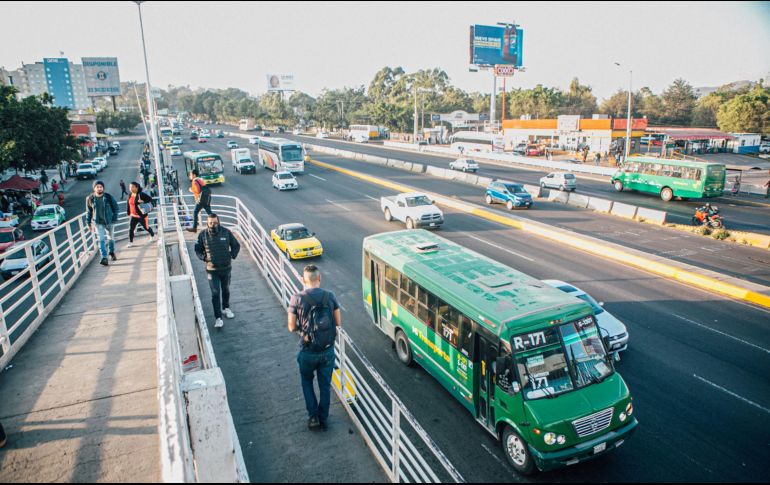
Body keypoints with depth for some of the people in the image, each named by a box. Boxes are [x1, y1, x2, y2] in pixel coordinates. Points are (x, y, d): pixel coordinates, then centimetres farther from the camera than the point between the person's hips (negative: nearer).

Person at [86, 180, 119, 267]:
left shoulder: (109, 197, -9)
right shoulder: (90, 199, -5)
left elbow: (115, 207, 0)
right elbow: (88, 211, 6)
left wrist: (114, 218, -5)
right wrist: (89, 223, 7)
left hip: (109, 221, 1)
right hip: (98, 223, 0)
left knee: (111, 238, 15)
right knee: (101, 240, -9)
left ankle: (111, 252, 40)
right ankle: (104, 258, -11)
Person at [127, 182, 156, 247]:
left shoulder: (141, 194, -13)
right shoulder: (130, 195, 4)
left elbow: (150, 199, -14)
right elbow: (128, 205, 14)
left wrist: (144, 201, -30)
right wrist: (128, 213, 15)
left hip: (142, 215, -5)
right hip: (134, 216, 5)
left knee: (146, 227, 12)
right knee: (131, 229, -3)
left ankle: (153, 236, 38)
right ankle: (130, 242, 7)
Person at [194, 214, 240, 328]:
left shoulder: (226, 232, -8)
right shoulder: (202, 235, -8)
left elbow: (236, 245, 4)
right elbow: (198, 250, 6)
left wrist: (232, 255, -8)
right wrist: (204, 258, -10)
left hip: (226, 268, 2)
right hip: (212, 269, -2)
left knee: (226, 290, 20)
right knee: (215, 293, -5)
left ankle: (226, 308, 42)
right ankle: (218, 318, 0)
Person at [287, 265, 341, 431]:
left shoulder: (297, 299, -14)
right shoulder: (330, 296, -9)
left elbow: (292, 327, -8)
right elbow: (338, 322, -3)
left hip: (308, 352, -1)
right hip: (328, 350, 1)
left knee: (307, 382, 24)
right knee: (325, 385, 19)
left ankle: (313, 417, 22)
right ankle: (323, 419, 30)